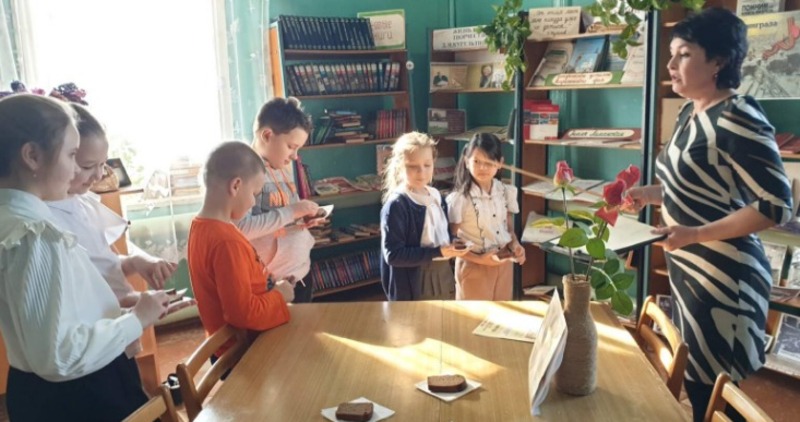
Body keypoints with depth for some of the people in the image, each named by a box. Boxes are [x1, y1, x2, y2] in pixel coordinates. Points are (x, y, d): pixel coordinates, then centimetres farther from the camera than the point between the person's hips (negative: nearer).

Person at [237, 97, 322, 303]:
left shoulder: (282, 171, 10)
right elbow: (240, 228, -28)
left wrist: (303, 220, 0)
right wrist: (291, 211, -25)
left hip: (301, 274, 8)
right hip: (271, 284, -8)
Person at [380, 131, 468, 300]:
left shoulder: (436, 196, 4)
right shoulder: (396, 205, -19)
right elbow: (393, 254, -22)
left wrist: (452, 247, -5)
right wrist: (437, 252, -24)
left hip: (442, 279, 7)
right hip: (412, 288, -7)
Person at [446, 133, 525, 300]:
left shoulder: (505, 192, -1)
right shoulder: (459, 199, -17)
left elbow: (509, 228, 11)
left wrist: (515, 245, -9)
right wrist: (480, 259, -20)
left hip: (504, 264, 5)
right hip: (474, 267, -5)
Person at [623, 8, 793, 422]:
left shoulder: (737, 119, -20)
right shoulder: (689, 113, 7)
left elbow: (776, 206, -22)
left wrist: (695, 235, -26)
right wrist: (649, 194, 7)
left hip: (723, 277, -9)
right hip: (687, 270, 9)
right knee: (691, 380, 22)